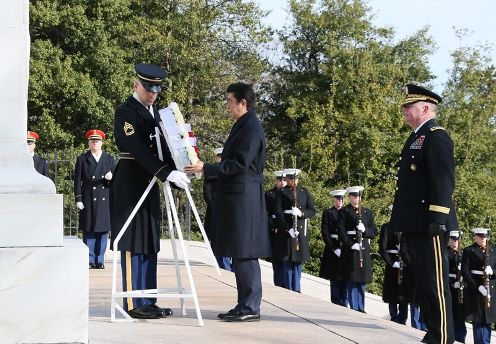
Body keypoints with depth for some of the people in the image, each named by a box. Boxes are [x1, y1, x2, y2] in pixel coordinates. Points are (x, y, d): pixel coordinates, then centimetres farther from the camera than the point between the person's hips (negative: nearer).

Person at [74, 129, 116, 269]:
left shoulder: (110, 159, 13)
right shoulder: (82, 159, 8)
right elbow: (77, 181, 5)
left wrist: (111, 178, -10)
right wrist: (78, 199, -3)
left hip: (105, 200, 2)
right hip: (88, 200, -2)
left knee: (103, 231, 1)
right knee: (88, 231, -2)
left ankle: (100, 261, 7)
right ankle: (90, 261, 2)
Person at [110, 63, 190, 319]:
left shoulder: (154, 112, 17)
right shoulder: (125, 111, -10)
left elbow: (161, 145, 17)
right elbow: (138, 148, -21)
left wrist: (176, 168, -2)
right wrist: (167, 173, -28)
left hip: (149, 183, 9)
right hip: (130, 184, -8)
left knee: (149, 243, 8)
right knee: (132, 244, -7)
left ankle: (147, 302, 12)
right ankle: (133, 303, -5)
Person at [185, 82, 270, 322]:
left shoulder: (251, 127, -13)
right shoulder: (243, 126, 18)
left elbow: (240, 164, -19)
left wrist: (206, 169, -19)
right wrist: (207, 169, 19)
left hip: (244, 199, -10)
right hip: (236, 198, 10)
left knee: (245, 254, -8)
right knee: (240, 255, 11)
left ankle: (250, 308, -5)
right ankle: (244, 306, 14)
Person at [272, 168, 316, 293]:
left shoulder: (304, 192, 11)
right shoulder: (282, 193, 2)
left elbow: (313, 211, 7)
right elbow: (278, 213, -6)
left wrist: (301, 213, -13)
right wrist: (288, 229, -16)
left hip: (301, 231, 3)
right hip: (285, 230, -3)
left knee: (298, 262, 4)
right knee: (287, 262, -2)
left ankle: (296, 289, 10)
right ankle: (288, 290, 2)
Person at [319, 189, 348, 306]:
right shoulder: (327, 213, 3)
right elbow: (325, 232, -3)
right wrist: (334, 248, -11)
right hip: (333, 249, -2)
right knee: (335, 279, 1)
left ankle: (344, 304, 6)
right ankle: (336, 304, 6)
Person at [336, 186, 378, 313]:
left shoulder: (367, 212, 15)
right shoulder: (343, 212, 3)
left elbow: (374, 231, 12)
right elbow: (341, 231, -5)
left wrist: (364, 230, -9)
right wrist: (351, 245, -16)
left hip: (364, 249, 4)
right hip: (349, 249, -4)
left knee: (362, 281, 6)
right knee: (351, 281, -5)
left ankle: (361, 308, 11)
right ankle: (353, 308, -2)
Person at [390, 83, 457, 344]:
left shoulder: (436, 137, -10)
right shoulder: (416, 139, 20)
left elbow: (444, 182, -18)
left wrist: (437, 219, -23)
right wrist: (403, 222, 20)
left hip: (429, 225, -10)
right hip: (415, 225, 10)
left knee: (436, 284, -7)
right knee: (423, 283, 13)